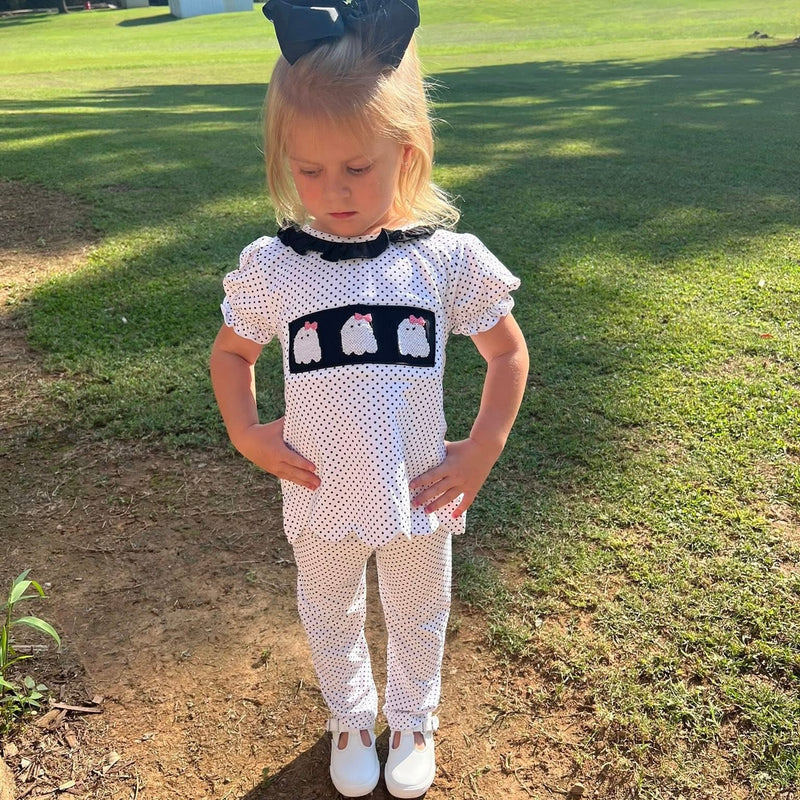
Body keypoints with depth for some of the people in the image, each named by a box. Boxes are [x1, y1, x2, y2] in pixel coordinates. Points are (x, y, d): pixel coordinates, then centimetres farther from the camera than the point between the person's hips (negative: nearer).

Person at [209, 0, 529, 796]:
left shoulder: (448, 258, -14)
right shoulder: (270, 266, -12)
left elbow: (507, 349, -2)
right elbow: (230, 352, 4)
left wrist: (483, 450, -8)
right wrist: (244, 432, -10)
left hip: (419, 494, 0)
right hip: (321, 498, 1)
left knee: (417, 619, 23)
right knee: (329, 619, 24)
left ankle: (411, 718, 53)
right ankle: (350, 718, 54)